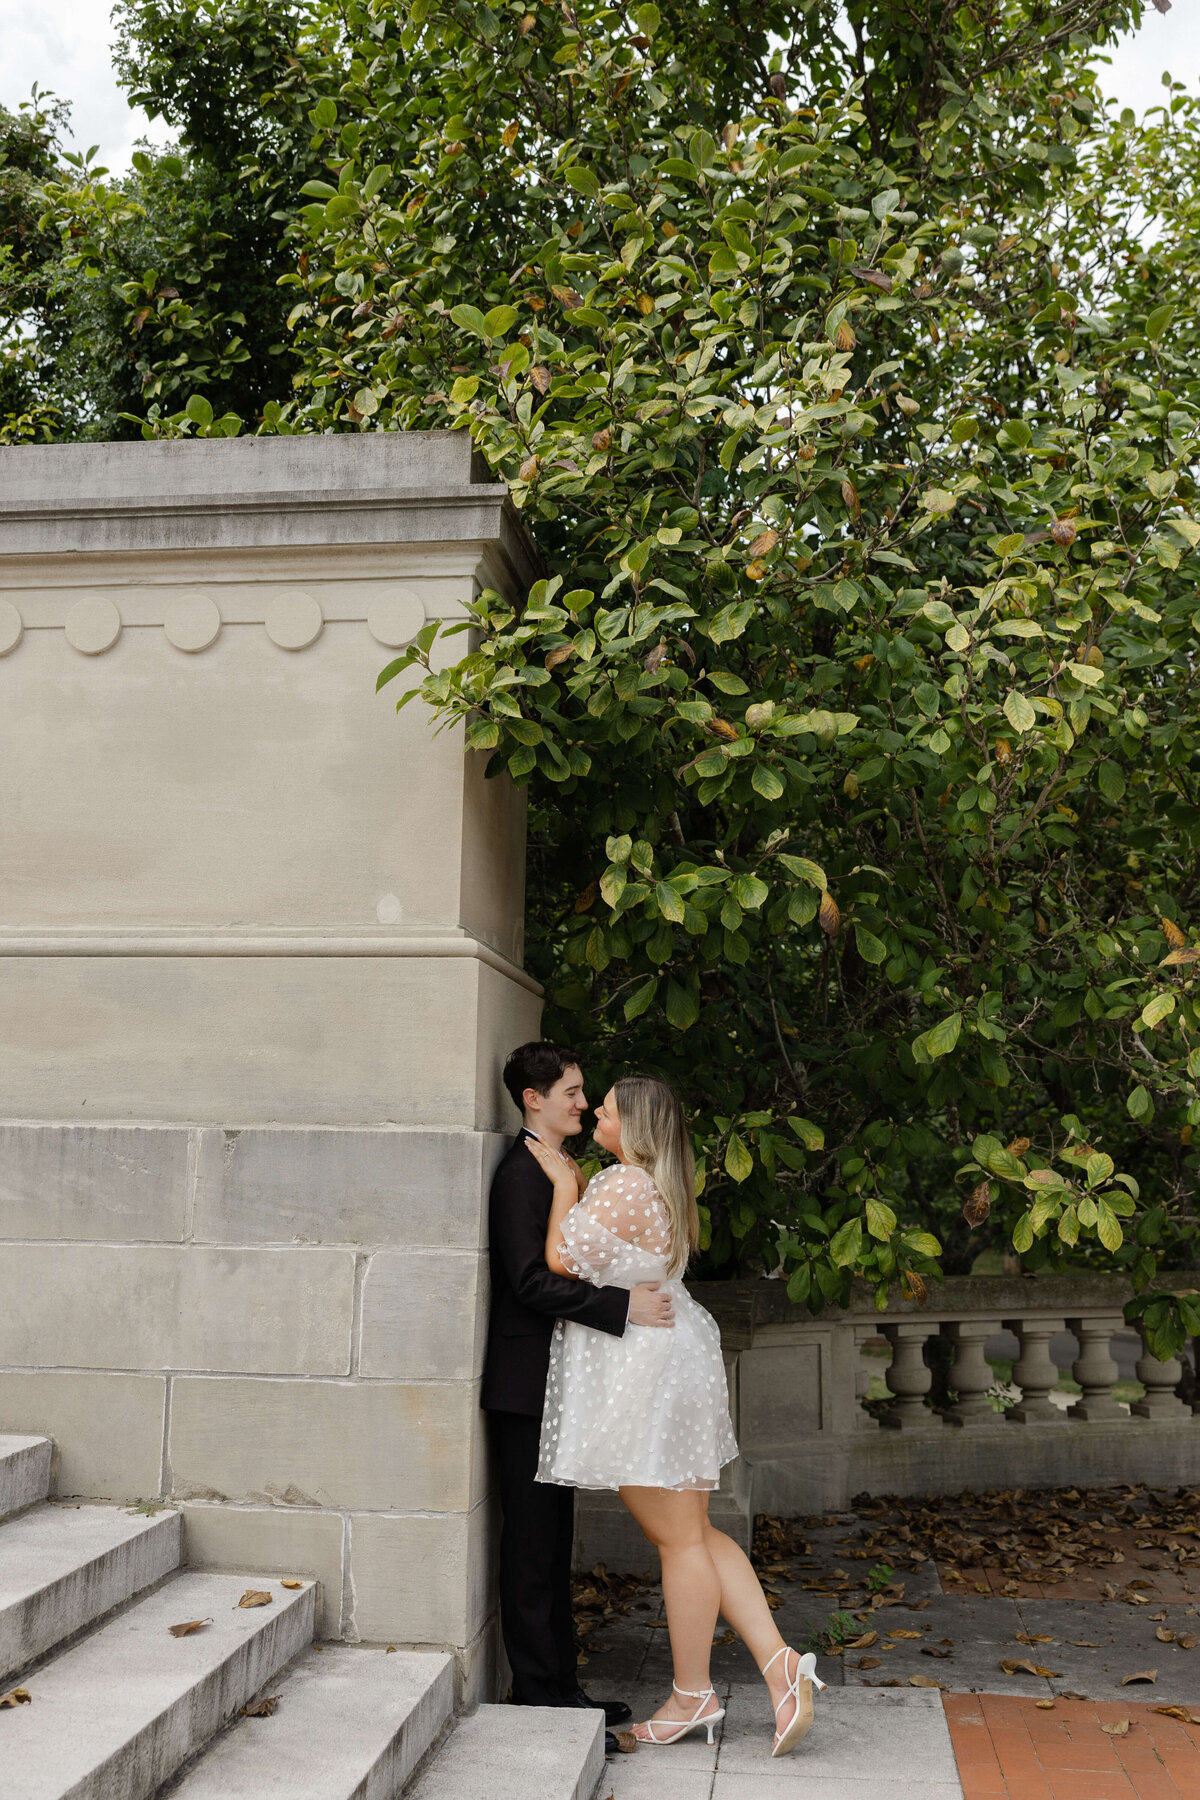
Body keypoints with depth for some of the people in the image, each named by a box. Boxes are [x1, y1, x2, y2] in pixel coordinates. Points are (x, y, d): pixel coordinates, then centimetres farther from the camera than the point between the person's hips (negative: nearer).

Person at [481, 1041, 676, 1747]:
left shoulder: (562, 1171, 15)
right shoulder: (523, 1173, -15)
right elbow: (531, 1280, -23)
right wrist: (623, 1306, -25)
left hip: (553, 1386, 10)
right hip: (528, 1386, -10)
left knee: (553, 1543, 15)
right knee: (533, 1547, -2)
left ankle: (560, 1684, 24)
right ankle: (540, 1695, 6)